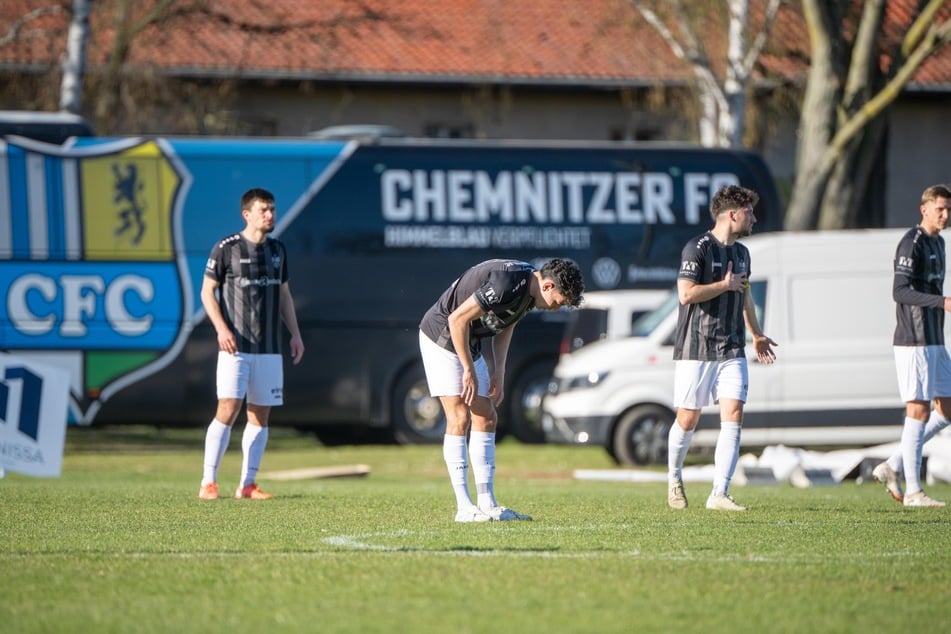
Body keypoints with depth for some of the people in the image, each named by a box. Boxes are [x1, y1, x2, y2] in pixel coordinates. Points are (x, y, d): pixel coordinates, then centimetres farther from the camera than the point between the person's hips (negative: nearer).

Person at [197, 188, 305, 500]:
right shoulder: (226, 248, -4)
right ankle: (208, 482, -8)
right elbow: (207, 291, -1)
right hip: (235, 346, -5)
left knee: (260, 415, 3)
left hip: (269, 348, 5)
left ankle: (247, 484, 8)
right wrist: (221, 328, -14)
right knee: (228, 410, -13)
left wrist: (296, 334, 13)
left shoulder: (277, 250, 13)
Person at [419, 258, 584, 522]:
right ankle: (464, 507, -12)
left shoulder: (529, 288, 1)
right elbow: (457, 319, -28)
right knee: (459, 418, -13)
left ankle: (487, 504, 6)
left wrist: (498, 372, 7)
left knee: (486, 419, 5)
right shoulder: (508, 283, -29)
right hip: (441, 337, -10)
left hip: (470, 343, 10)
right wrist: (469, 371, -21)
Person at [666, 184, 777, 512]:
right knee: (688, 420, 1)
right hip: (696, 350, -6)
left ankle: (719, 494, -9)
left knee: (733, 415, -8)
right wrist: (725, 285, -12)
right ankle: (674, 478, 26)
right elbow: (686, 293, -21)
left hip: (732, 350, 6)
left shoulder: (741, 252, 16)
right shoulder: (698, 248, -10)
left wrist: (756, 334, 36)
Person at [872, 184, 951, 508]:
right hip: (913, 343, -9)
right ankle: (913, 491, -3)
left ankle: (892, 467, 13)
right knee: (919, 410, -7)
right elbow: (900, 292, -21)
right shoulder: (911, 243, -12)